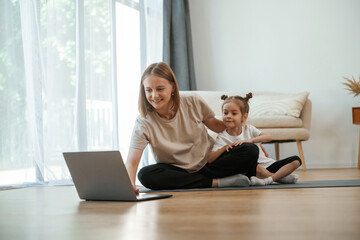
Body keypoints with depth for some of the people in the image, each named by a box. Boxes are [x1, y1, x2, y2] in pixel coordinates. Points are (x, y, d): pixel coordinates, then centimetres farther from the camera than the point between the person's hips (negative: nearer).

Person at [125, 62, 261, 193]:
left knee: (250, 151, -19)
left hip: (209, 163, 1)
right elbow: (131, 162, -24)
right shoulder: (144, 123, -15)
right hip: (177, 171, 0)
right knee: (145, 175, -34)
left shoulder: (193, 103, -9)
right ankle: (216, 183, -27)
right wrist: (129, 184, -46)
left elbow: (215, 125, 8)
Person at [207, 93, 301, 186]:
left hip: (266, 164, 3)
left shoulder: (248, 129, 1)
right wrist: (224, 148, -33)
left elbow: (268, 137, -16)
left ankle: (270, 179, -26)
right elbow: (209, 159, -18)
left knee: (296, 160, -12)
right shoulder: (222, 138, -6)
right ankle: (280, 176, -18)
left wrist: (250, 140, -33)